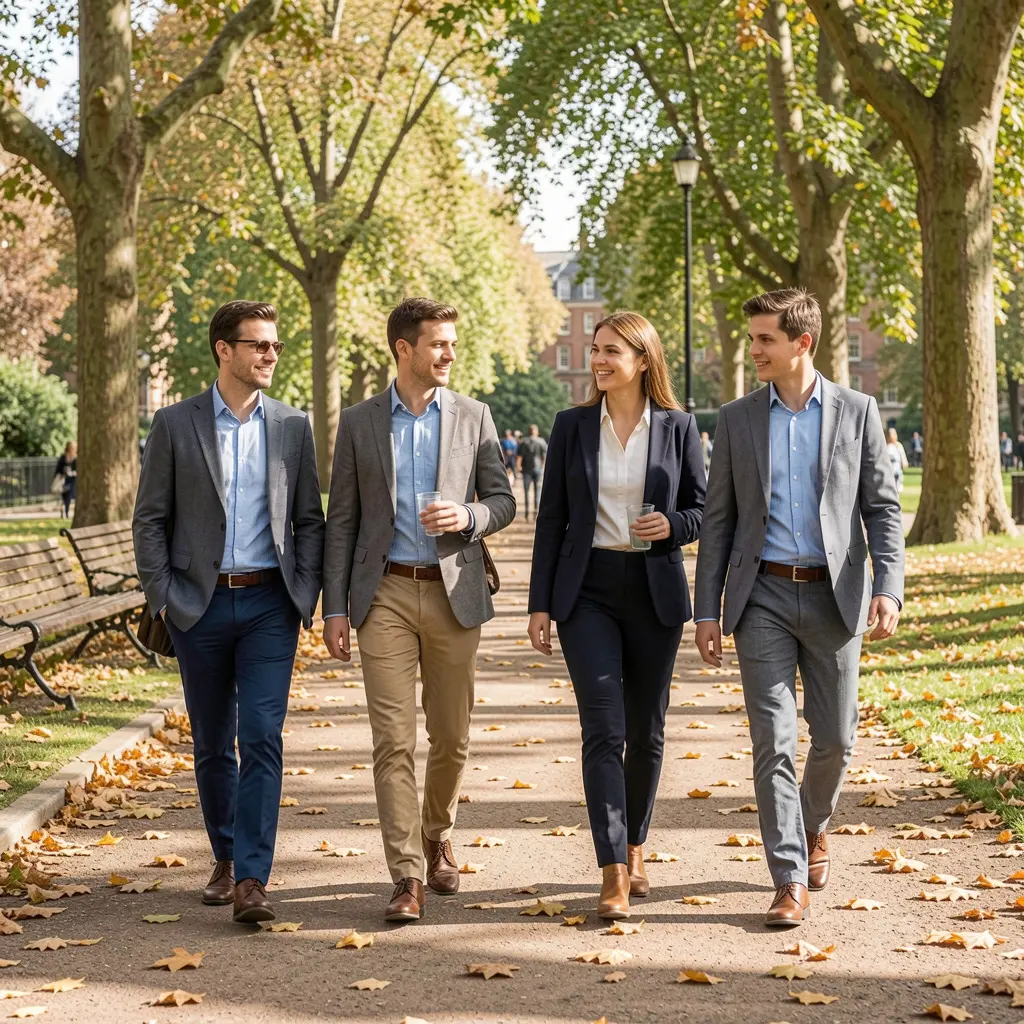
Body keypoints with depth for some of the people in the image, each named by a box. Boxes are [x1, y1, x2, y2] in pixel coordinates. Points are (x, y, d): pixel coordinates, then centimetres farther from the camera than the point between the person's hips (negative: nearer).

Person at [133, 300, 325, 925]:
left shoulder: (293, 426, 7)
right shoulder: (176, 424, 2)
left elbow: (309, 519, 9)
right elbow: (150, 519, 3)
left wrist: (307, 596, 0)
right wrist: (162, 598, -5)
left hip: (270, 604, 0)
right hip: (200, 606, 0)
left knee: (262, 738, -11)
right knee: (212, 744, 10)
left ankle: (253, 880, -13)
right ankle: (226, 860, 28)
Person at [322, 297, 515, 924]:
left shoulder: (474, 417, 6)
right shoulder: (359, 423, 4)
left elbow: (504, 500, 9)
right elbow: (342, 519, 5)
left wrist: (468, 516, -14)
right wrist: (335, 607, -1)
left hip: (454, 593, 1)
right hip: (386, 595, -1)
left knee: (451, 737, 9)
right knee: (393, 740, -7)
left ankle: (438, 840, 33)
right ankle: (408, 877, -6)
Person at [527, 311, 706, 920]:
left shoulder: (678, 428, 2)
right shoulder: (573, 426, 4)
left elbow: (704, 508, 8)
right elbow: (553, 518, 6)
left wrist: (672, 525, -15)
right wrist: (541, 603, 2)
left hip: (655, 592, 1)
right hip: (587, 590, -1)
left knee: (646, 729, 10)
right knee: (603, 728, -11)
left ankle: (635, 848, 30)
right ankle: (614, 876, -14)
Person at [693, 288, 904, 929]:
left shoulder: (857, 412, 2)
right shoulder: (737, 419, 6)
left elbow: (883, 508, 3)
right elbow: (719, 520, 7)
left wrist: (889, 587, -11)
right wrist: (707, 610, 2)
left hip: (834, 596, 0)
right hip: (763, 596, 0)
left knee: (835, 739, 7)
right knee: (773, 740, -6)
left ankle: (813, 826, 37)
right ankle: (791, 882, -3)